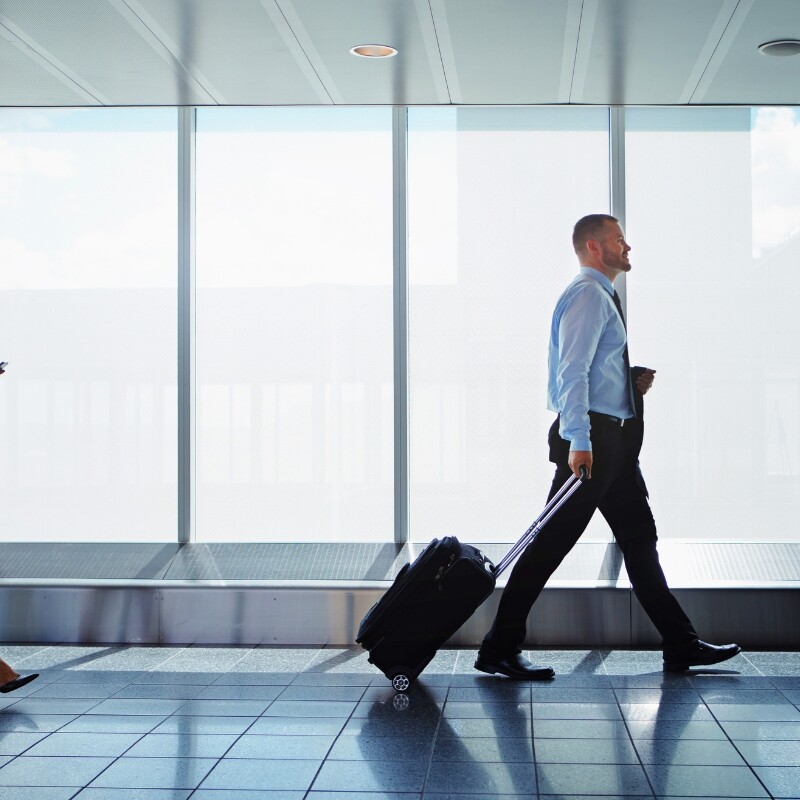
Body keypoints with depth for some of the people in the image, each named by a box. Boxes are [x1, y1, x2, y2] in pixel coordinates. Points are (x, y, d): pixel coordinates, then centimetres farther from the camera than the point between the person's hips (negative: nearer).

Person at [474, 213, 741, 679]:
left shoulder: (603, 298, 22)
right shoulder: (588, 295, -10)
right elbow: (572, 371, -21)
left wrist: (635, 379, 12)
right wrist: (578, 441, -29)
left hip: (614, 440, 11)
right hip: (593, 438, -11)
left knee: (640, 539, 12)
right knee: (553, 543, -8)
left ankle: (681, 646, 19)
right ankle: (500, 649, -2)